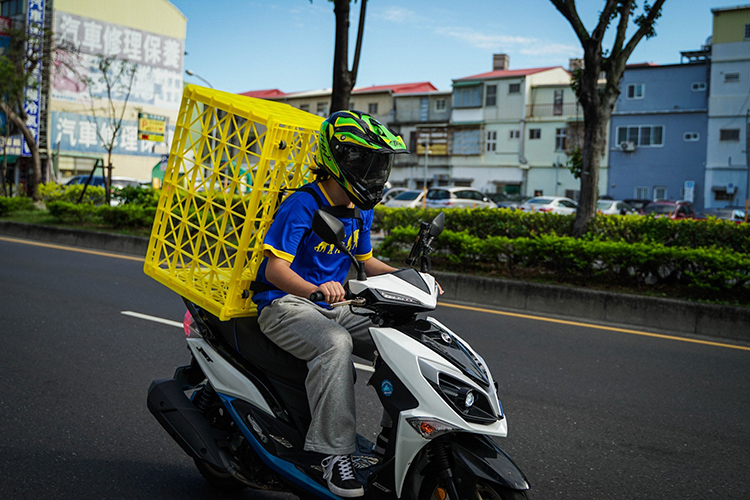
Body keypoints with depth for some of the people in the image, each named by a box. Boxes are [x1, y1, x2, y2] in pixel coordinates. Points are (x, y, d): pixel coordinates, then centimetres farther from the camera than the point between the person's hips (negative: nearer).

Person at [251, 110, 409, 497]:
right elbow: (275, 268, -21)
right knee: (335, 344, -37)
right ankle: (334, 452, -32)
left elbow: (366, 261, 23)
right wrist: (315, 289, -40)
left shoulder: (360, 211, 10)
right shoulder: (302, 204, -15)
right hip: (283, 305, -7)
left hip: (332, 305, 7)